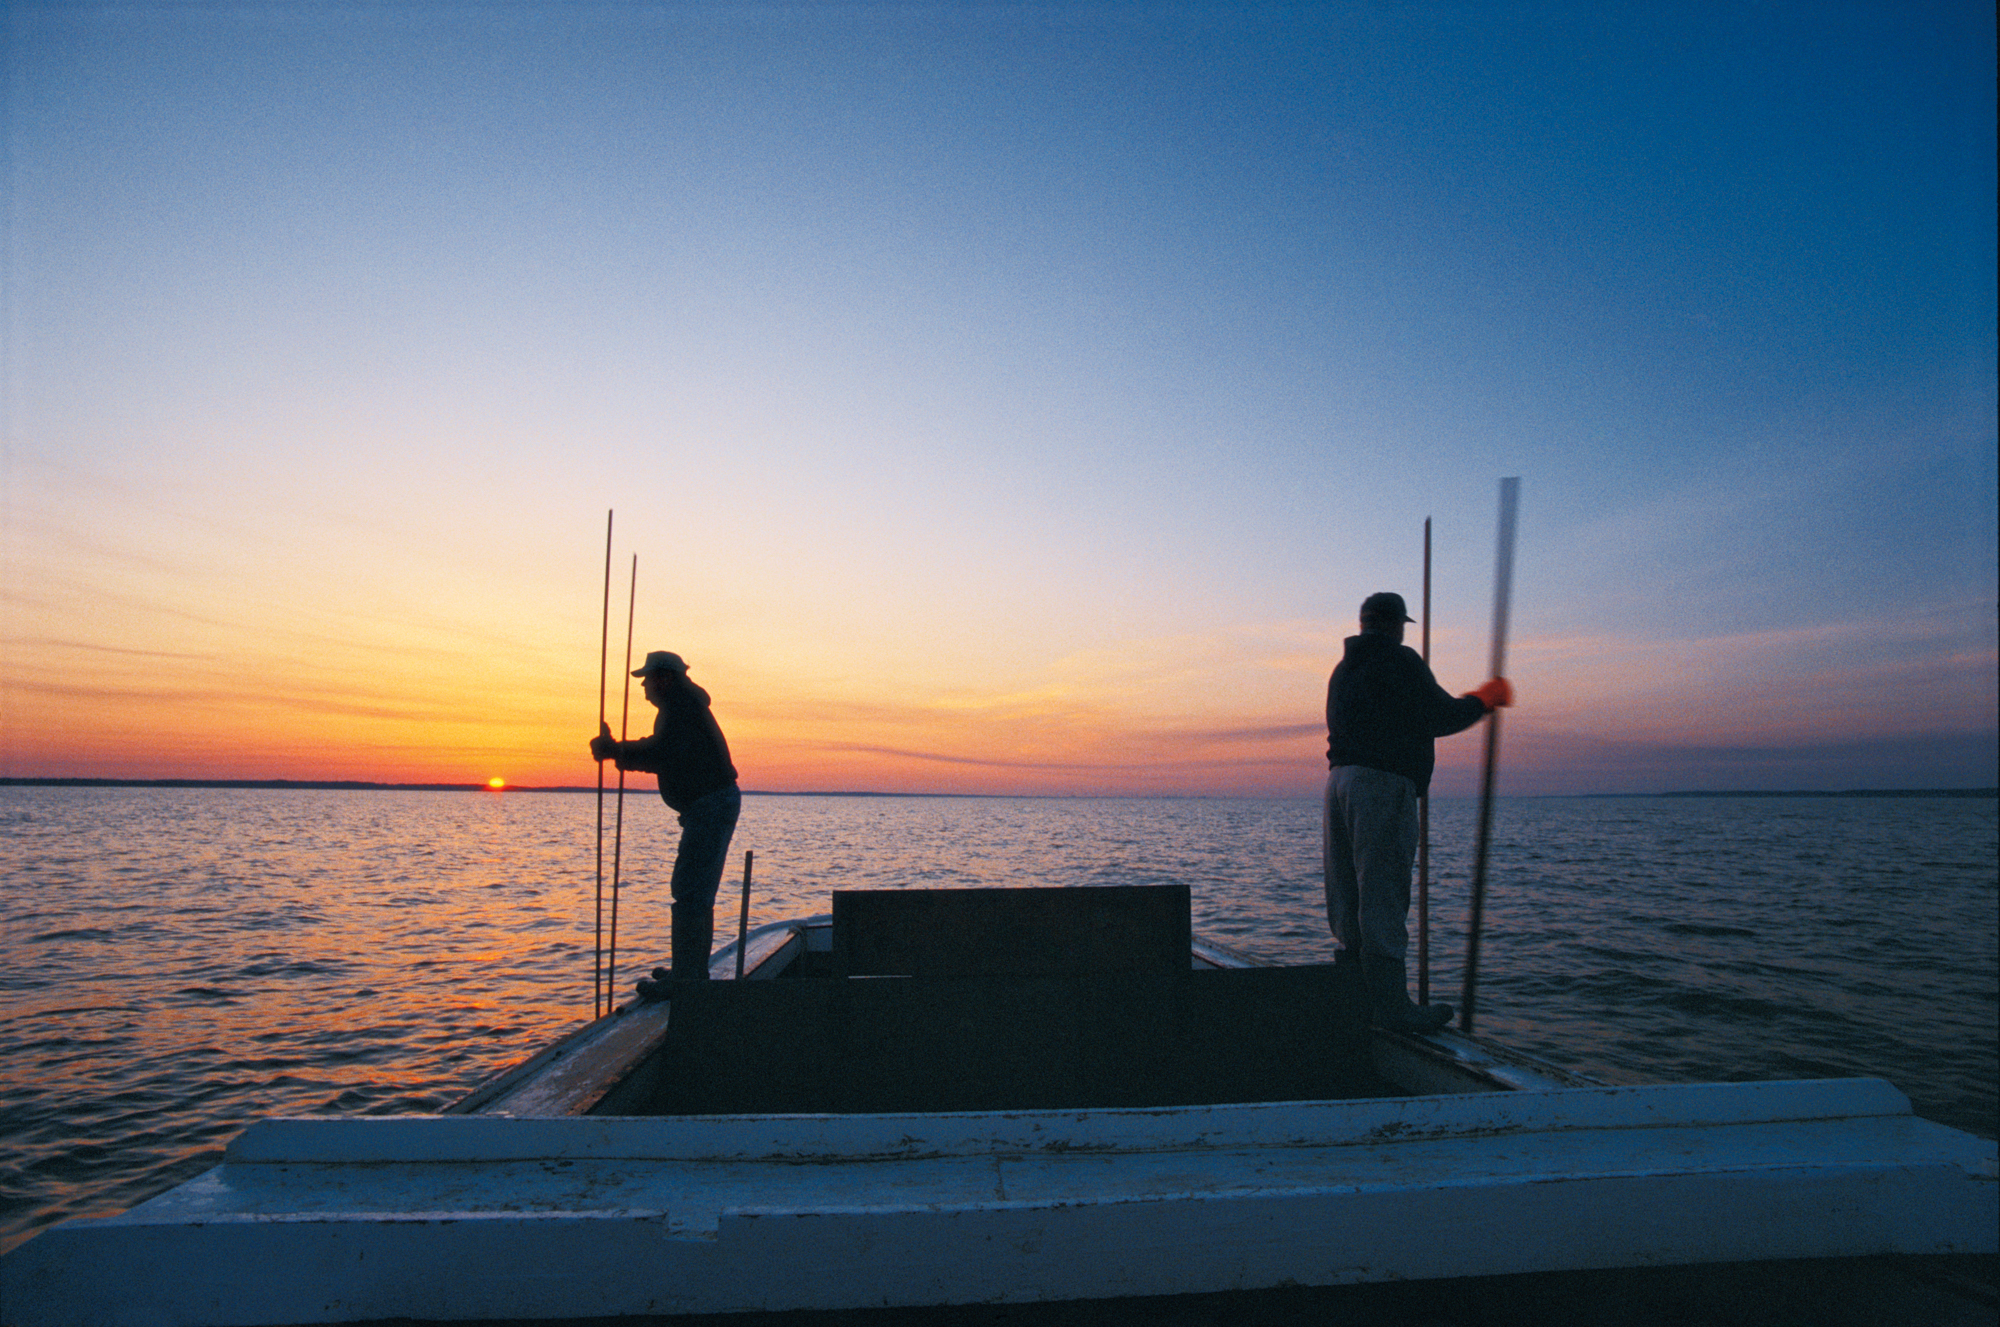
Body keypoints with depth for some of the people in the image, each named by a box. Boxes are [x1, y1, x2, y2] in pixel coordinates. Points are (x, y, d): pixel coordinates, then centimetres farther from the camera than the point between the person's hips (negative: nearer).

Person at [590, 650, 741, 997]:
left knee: (689, 892, -10)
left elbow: (661, 754, -23)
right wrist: (617, 750, 14)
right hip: (716, 803, 11)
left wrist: (616, 751, -12)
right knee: (698, 891, 16)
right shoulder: (685, 705, 21)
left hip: (710, 806, -11)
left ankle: (684, 978, -8)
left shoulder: (680, 704, -12)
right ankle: (695, 971, 24)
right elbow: (663, 756, 22)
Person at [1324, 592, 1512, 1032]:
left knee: (1348, 897, 10)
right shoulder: (1400, 661, -3)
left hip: (1340, 779, 8)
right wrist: (1485, 699, 12)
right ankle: (1391, 1006, -4)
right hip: (1383, 784, -8)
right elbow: (1440, 718, -5)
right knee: (1382, 894, -7)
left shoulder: (1343, 668, 21)